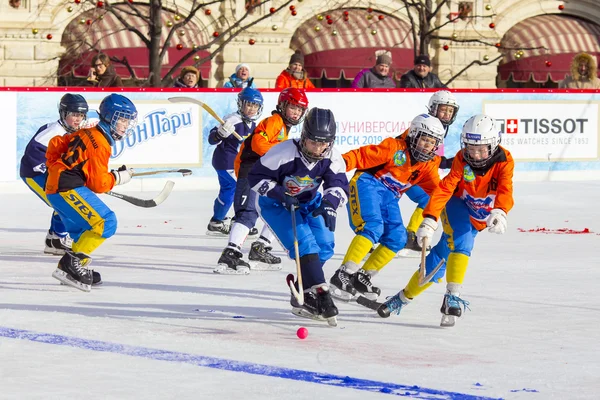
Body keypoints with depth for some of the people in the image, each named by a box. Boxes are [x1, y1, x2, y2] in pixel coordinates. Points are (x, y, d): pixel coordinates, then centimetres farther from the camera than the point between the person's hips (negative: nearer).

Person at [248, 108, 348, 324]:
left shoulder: (332, 158, -17)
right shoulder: (284, 153, -30)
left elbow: (338, 185, -23)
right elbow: (256, 177, -21)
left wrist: (329, 205, -44)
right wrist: (280, 194, -32)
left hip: (307, 203, 6)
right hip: (275, 204, -6)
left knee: (324, 244, -4)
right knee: (304, 242, -24)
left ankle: (302, 295, 10)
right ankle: (319, 293, -29)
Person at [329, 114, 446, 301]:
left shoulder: (429, 165, 7)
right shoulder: (394, 147, -12)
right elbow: (362, 156, -17)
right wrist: (341, 162, -32)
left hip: (389, 197, 7)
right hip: (368, 184, -7)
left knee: (397, 238, -8)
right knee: (373, 227, -27)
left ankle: (362, 277, 2)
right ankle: (344, 274, -29)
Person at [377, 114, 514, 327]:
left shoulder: (504, 160, -21)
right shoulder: (462, 160, -21)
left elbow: (505, 190, -35)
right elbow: (444, 188, -28)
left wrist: (499, 213, -56)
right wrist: (429, 219, -39)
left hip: (479, 219, 2)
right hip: (458, 206, -2)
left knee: (438, 259, -2)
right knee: (461, 243, -30)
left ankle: (404, 297, 8)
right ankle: (452, 297, -27)